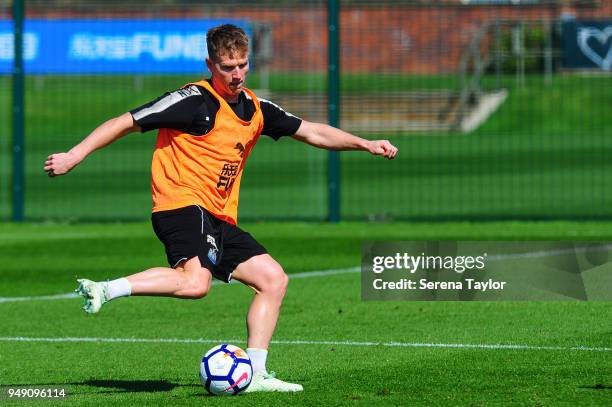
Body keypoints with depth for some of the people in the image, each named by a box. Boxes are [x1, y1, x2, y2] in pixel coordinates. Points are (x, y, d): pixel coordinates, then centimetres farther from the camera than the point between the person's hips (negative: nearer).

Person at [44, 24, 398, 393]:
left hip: (220, 219, 9)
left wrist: (365, 144, 14)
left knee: (274, 279, 4)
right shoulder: (194, 100, -10)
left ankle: (255, 374, 4)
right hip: (182, 205, -9)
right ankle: (104, 290, -29)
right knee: (196, 281, -34)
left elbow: (313, 132, 23)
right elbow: (126, 123, -9)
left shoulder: (256, 109, 13)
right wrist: (74, 156, -13)